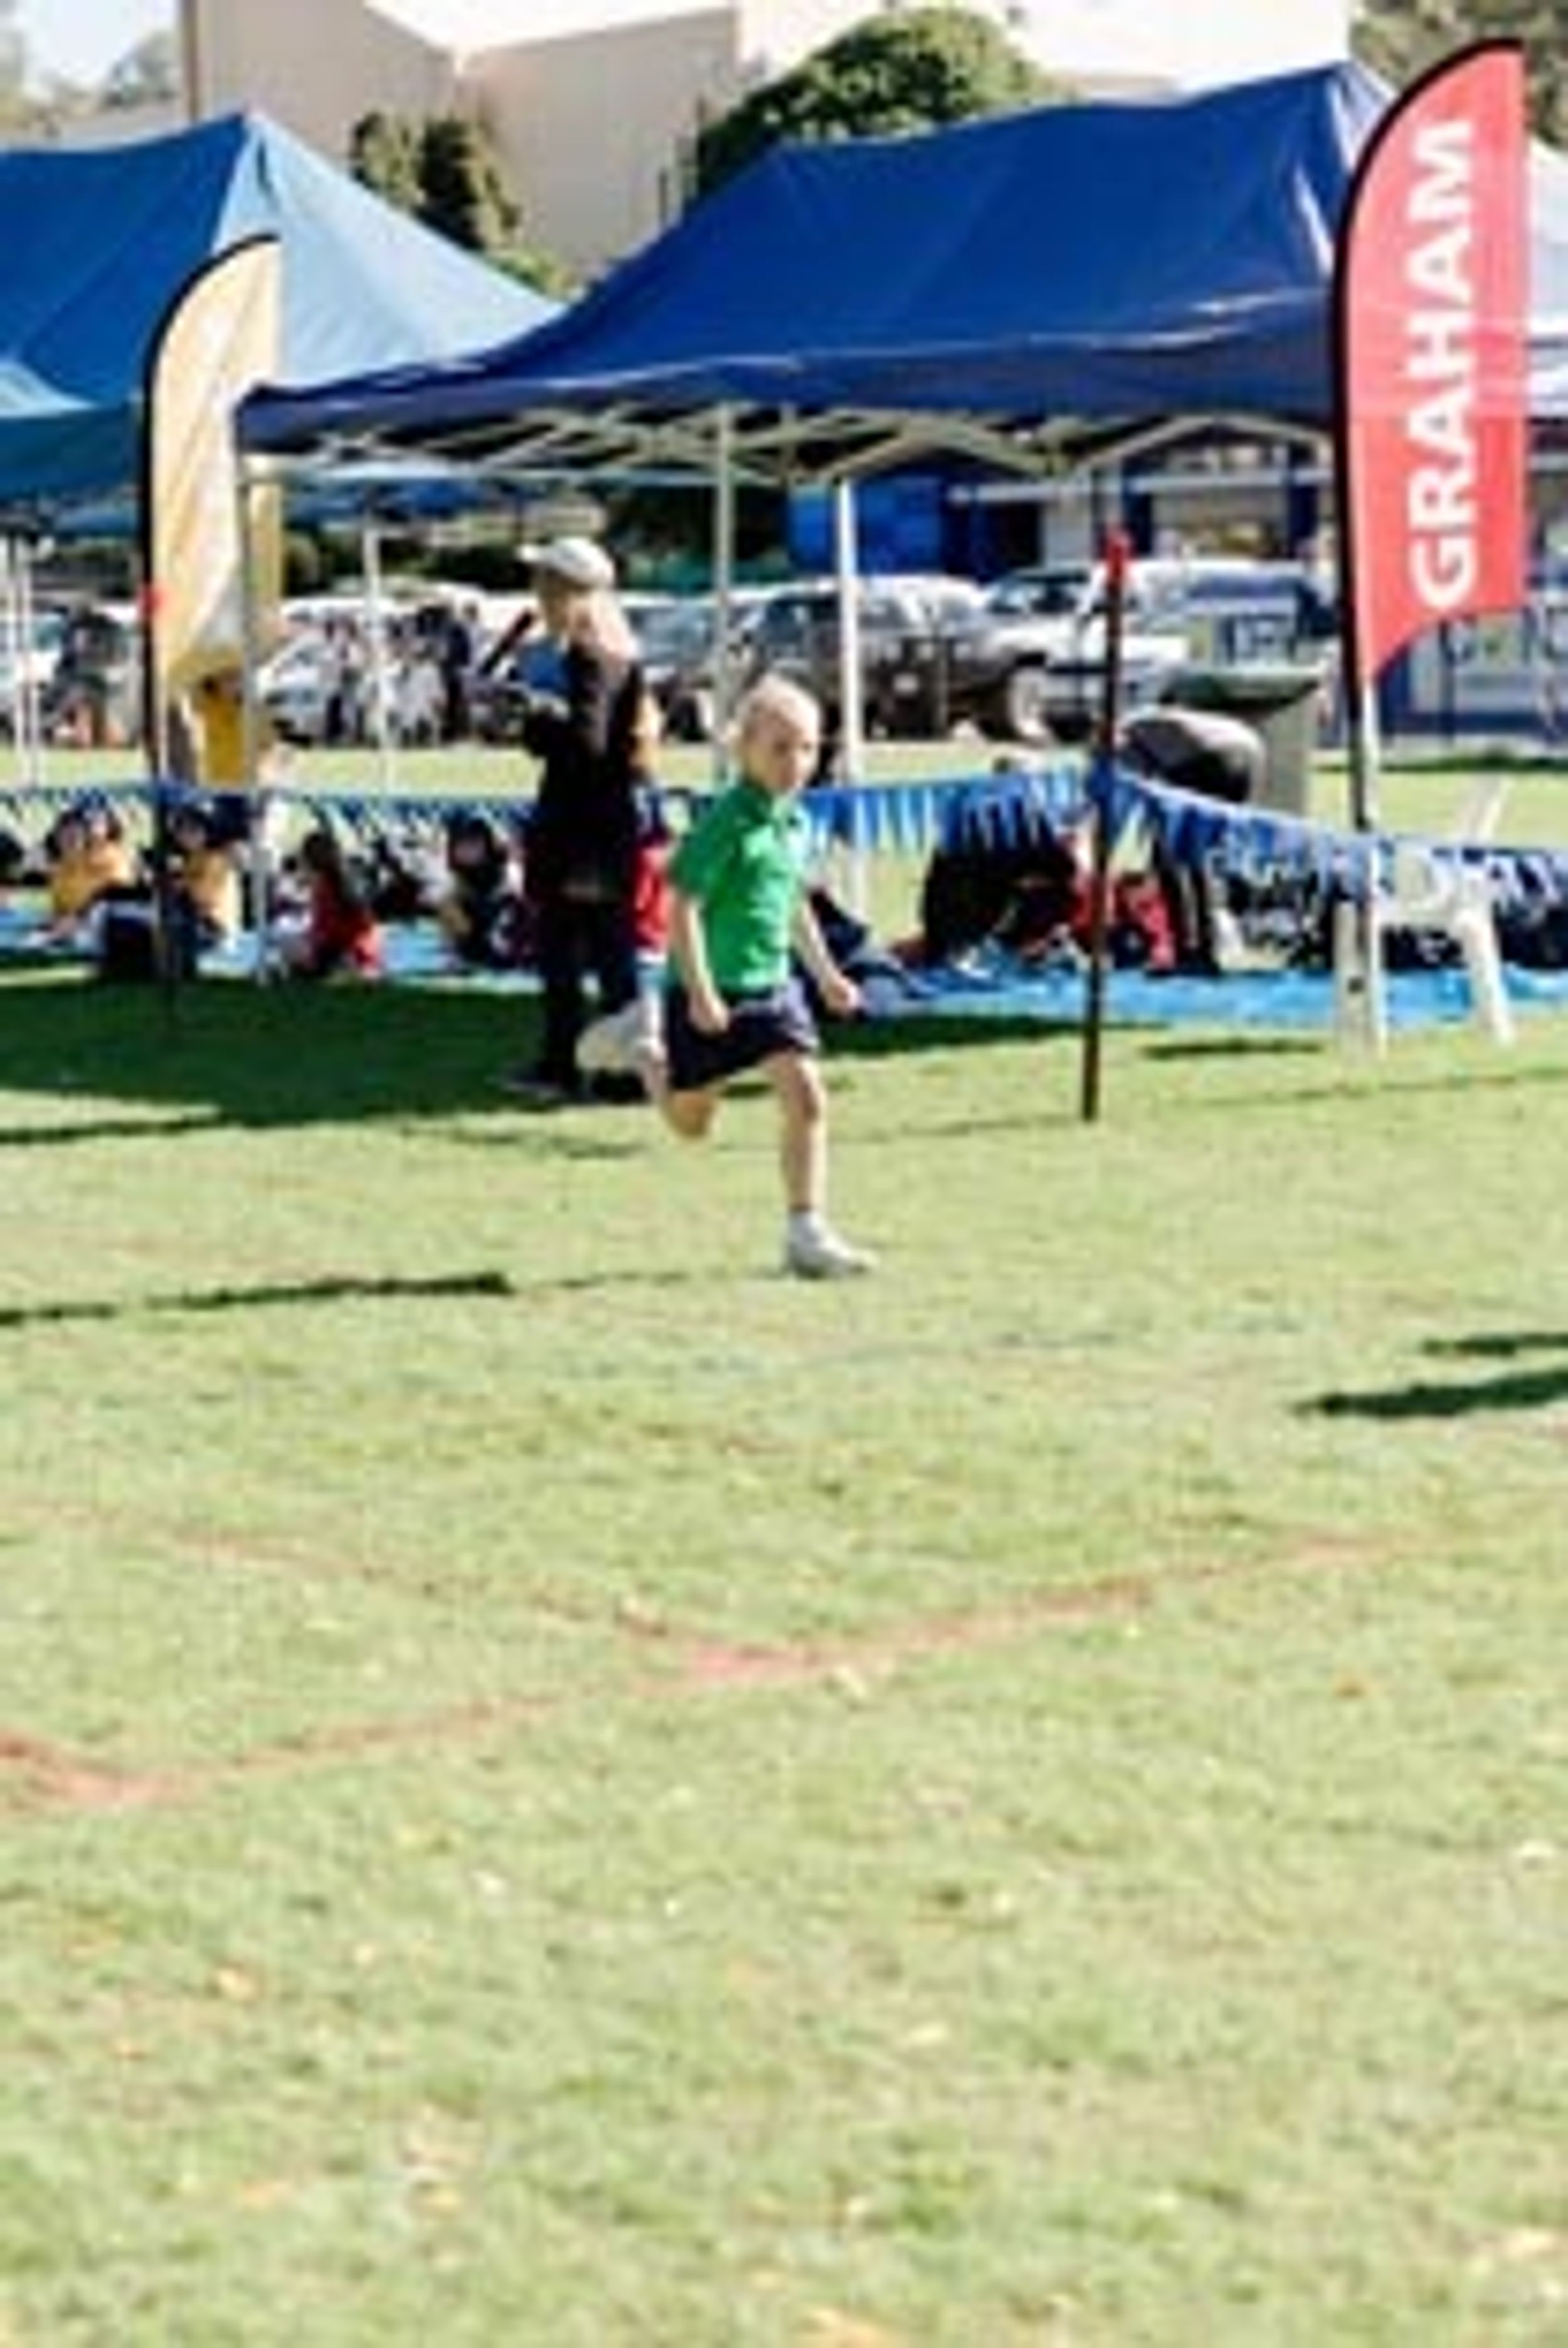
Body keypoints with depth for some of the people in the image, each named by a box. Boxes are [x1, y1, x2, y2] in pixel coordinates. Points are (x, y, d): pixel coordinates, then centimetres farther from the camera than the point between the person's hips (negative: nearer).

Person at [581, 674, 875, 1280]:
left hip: (773, 985, 6)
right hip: (714, 995, -6)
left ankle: (806, 1233, -3)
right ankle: (644, 1046, 41)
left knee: (806, 1099, -9)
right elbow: (684, 906, -21)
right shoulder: (726, 822, -19)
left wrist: (826, 974, 21)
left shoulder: (795, 824, 6)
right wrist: (700, 992, -25)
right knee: (689, 1122, 12)